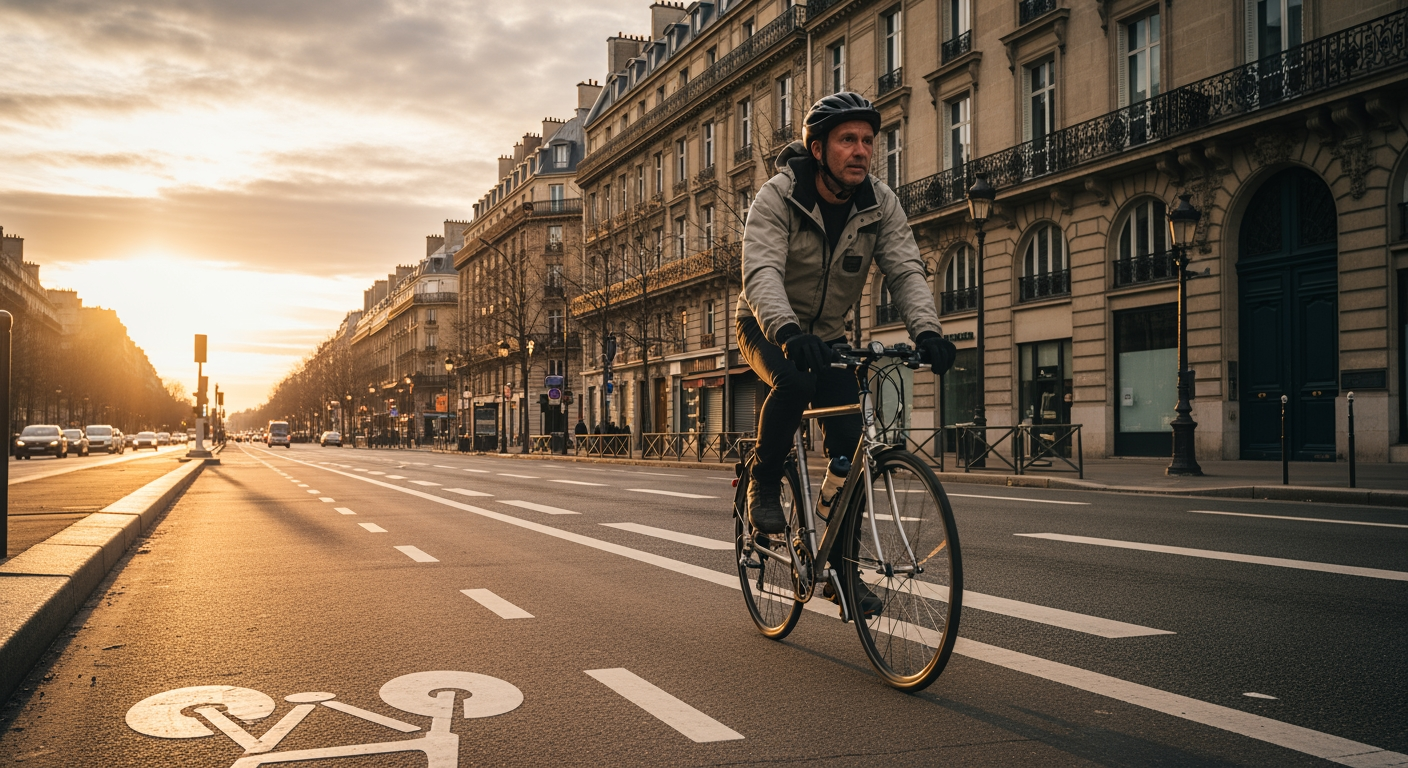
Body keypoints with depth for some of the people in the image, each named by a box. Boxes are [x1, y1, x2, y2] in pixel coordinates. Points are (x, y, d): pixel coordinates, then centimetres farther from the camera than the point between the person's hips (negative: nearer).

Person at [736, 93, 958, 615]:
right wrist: (788, 332, -56)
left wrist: (927, 330, -41)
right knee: (794, 381, -37)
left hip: (827, 335, 4)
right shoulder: (778, 197, -23)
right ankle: (763, 485, -12)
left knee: (851, 445, -9)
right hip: (768, 329, -4)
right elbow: (762, 273, -37)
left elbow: (905, 270, -21)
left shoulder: (880, 204, -12)